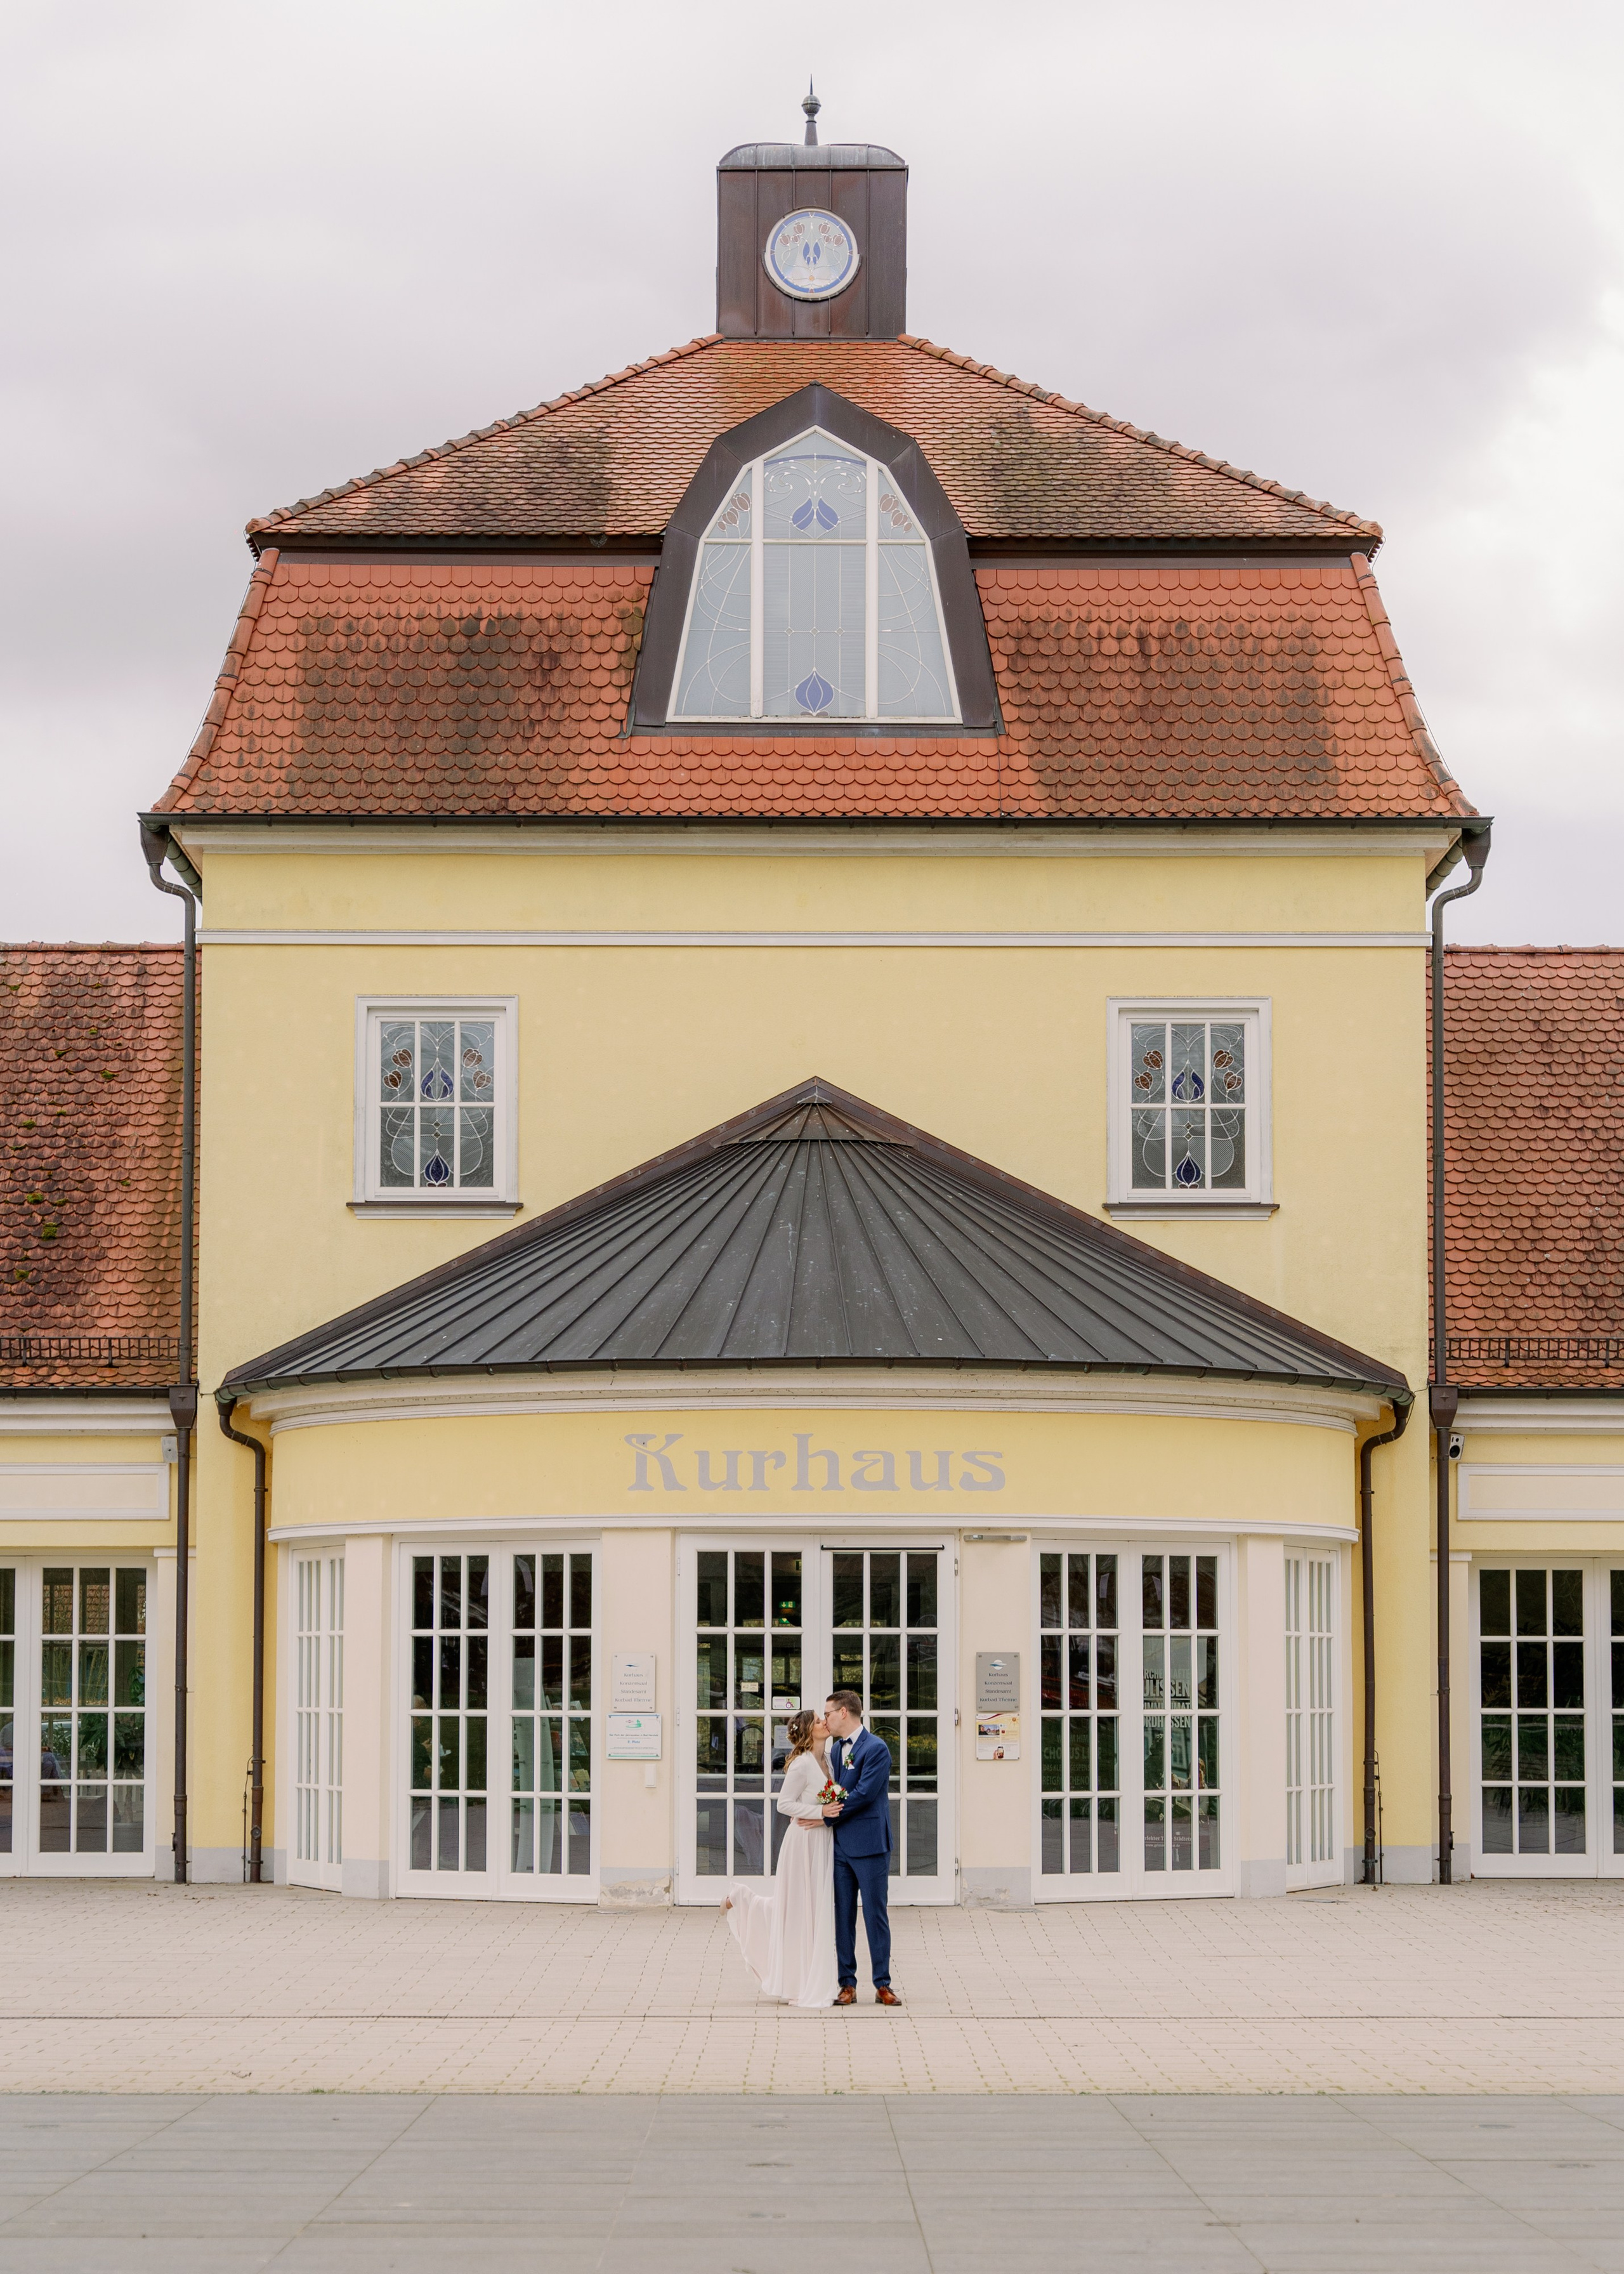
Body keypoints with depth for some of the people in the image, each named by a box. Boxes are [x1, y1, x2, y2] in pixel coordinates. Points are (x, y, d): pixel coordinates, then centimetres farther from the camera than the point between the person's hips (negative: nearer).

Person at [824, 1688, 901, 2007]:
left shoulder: (876, 1749, -10)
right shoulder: (836, 1749, 15)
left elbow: (863, 1794, -17)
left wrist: (826, 1815, -12)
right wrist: (827, 1810, -2)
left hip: (869, 1845, -7)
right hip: (840, 1845, 7)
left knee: (876, 1915, -2)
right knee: (842, 1916, 6)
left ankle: (883, 1984, 3)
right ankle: (847, 1984, 10)